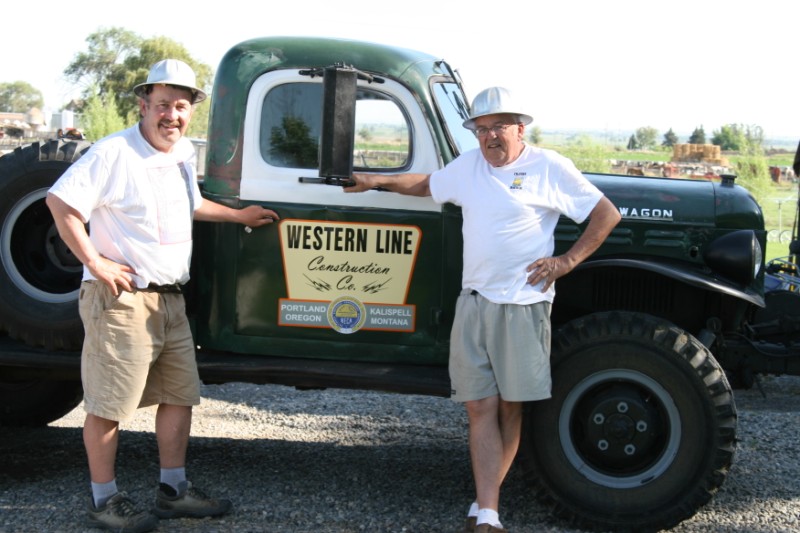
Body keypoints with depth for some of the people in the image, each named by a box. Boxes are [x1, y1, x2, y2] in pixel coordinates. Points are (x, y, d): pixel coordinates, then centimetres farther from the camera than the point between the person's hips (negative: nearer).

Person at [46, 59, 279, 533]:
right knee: (109, 405, 1)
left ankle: (173, 489, 25)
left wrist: (238, 215, 28)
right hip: (123, 299, -8)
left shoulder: (184, 154, 11)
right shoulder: (115, 153, -16)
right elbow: (60, 202, -19)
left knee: (180, 394, 13)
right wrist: (96, 263, -20)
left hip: (170, 299, 8)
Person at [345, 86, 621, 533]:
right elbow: (426, 184, 31)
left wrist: (568, 261, -7)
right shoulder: (469, 165, 13)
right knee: (480, 408, -1)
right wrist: (378, 181, 23)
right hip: (473, 303, 4)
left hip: (522, 306, -4)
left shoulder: (549, 167, -3)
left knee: (510, 408, 4)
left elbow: (607, 214, -1)